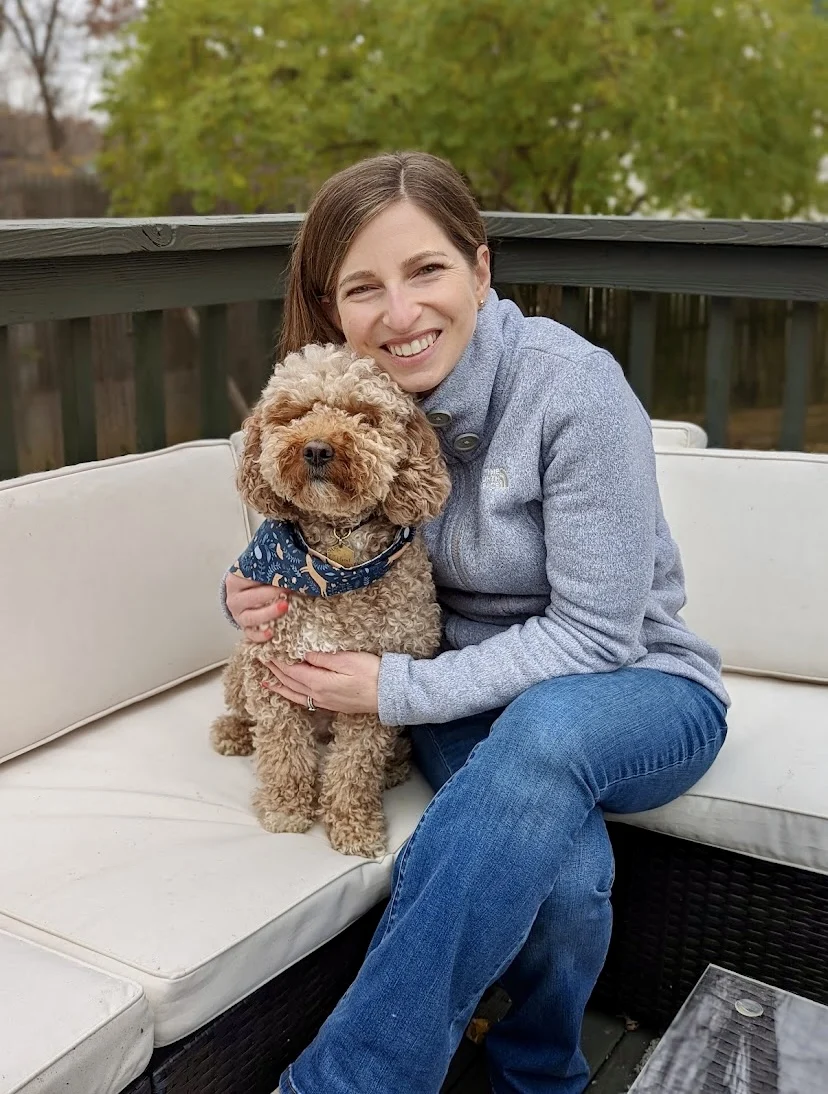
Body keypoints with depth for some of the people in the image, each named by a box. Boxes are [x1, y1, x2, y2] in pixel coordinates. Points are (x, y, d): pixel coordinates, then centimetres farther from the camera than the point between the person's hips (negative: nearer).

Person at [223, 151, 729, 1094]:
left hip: (636, 689, -2)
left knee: (545, 728, -40)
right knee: (555, 867, -33)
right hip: (477, 697, 3)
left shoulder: (575, 387, -21)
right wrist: (259, 597, -12)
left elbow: (596, 636, -20)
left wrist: (399, 689, -22)